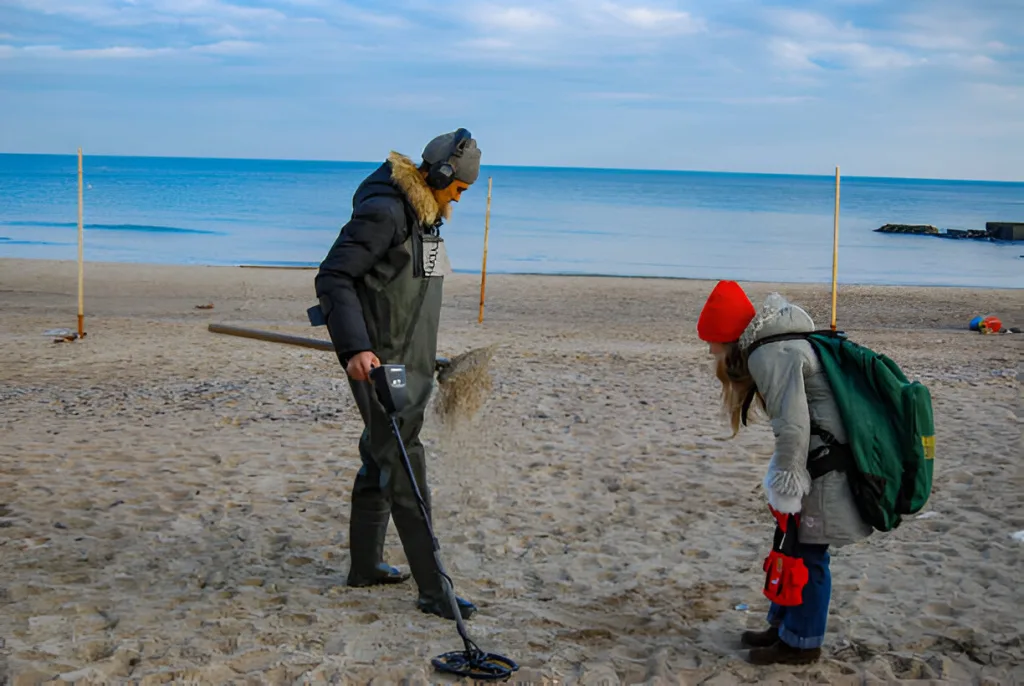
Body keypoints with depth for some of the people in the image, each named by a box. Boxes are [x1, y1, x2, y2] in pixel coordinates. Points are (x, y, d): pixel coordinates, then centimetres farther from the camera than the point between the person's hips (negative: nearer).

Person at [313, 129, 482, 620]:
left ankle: (364, 565, 29)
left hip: (410, 362, 10)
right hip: (379, 362, -10)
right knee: (403, 466, -8)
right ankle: (432, 590, -6)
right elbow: (333, 278, -20)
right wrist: (354, 348, -29)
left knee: (381, 460, 17)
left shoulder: (426, 213, 14)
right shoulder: (385, 211, -17)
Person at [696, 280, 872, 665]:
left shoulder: (768, 355, -20)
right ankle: (784, 625, 31)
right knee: (791, 546, 18)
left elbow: (792, 424, -24)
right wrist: (784, 480, 20)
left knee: (806, 553, 1)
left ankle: (800, 642, 14)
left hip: (825, 467, -10)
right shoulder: (778, 346, 12)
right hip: (817, 461, 10)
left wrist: (786, 485, -18)